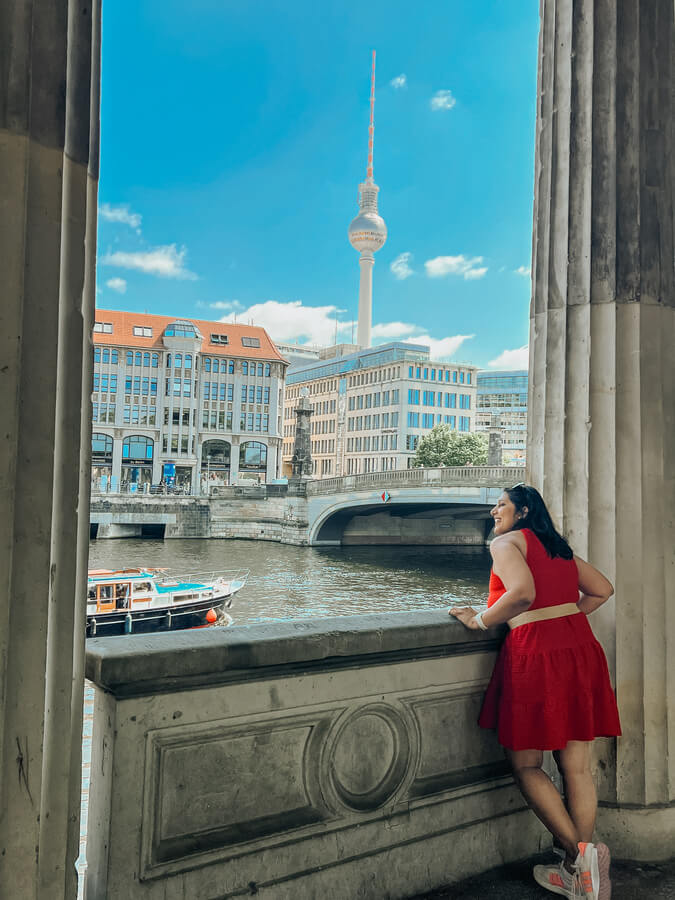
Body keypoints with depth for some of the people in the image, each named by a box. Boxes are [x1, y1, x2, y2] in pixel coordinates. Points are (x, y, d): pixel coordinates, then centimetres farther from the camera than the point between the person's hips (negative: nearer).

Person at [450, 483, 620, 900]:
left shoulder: (506, 542, -4)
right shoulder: (559, 547, 18)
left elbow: (522, 593, -21)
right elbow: (603, 589, 19)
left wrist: (480, 620, -10)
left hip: (535, 654, -7)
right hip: (581, 649, 7)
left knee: (526, 765, 9)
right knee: (577, 768, 10)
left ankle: (579, 851, 1)